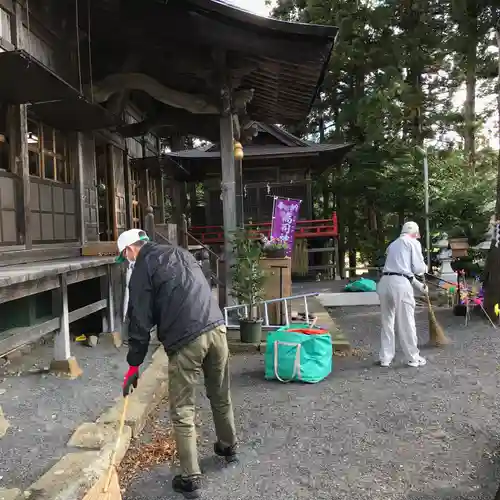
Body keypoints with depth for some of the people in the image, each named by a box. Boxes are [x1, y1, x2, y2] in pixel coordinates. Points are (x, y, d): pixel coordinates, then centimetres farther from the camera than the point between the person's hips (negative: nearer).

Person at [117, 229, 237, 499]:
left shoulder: (142, 270, 2)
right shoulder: (179, 252, 20)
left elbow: (140, 320, -2)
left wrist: (133, 364, 4)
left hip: (185, 340, -7)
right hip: (216, 327, 7)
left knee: (182, 411, 6)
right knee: (221, 395, 24)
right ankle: (229, 447, 43)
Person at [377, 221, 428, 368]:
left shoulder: (393, 244, 28)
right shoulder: (414, 243, 7)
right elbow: (418, 268, 1)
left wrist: (419, 286, 36)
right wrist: (425, 267, 26)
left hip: (385, 282, 6)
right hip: (400, 284, -6)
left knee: (387, 322, 14)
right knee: (407, 323, 5)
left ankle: (385, 358, 19)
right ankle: (413, 358, 18)